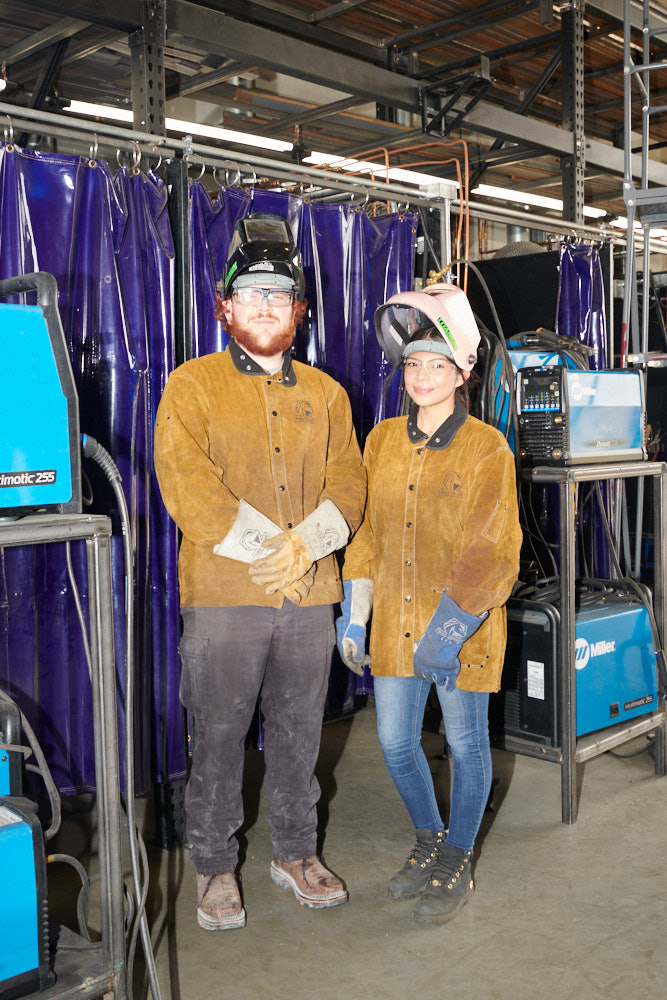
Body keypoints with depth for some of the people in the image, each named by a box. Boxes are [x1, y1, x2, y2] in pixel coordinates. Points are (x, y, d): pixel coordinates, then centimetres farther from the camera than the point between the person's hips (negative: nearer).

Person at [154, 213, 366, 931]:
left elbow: (349, 482, 4)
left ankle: (295, 853, 33)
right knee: (218, 738, 7)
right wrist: (265, 549, -17)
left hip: (309, 594, 4)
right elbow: (185, 485, -11)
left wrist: (306, 544, -14)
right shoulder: (192, 384, 1)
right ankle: (215, 867, 25)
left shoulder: (325, 394, 13)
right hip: (222, 596, -3)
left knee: (298, 734, 14)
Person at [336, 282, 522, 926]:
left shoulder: (486, 448, -11)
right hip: (396, 621, 5)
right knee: (395, 742, 11)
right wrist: (354, 618, 5)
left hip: (463, 624, -4)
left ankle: (457, 862, 32)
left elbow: (495, 552, -14)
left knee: (465, 744, 10)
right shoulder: (383, 440, 4)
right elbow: (367, 532, 8)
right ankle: (429, 841, 38)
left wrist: (449, 630, -19)